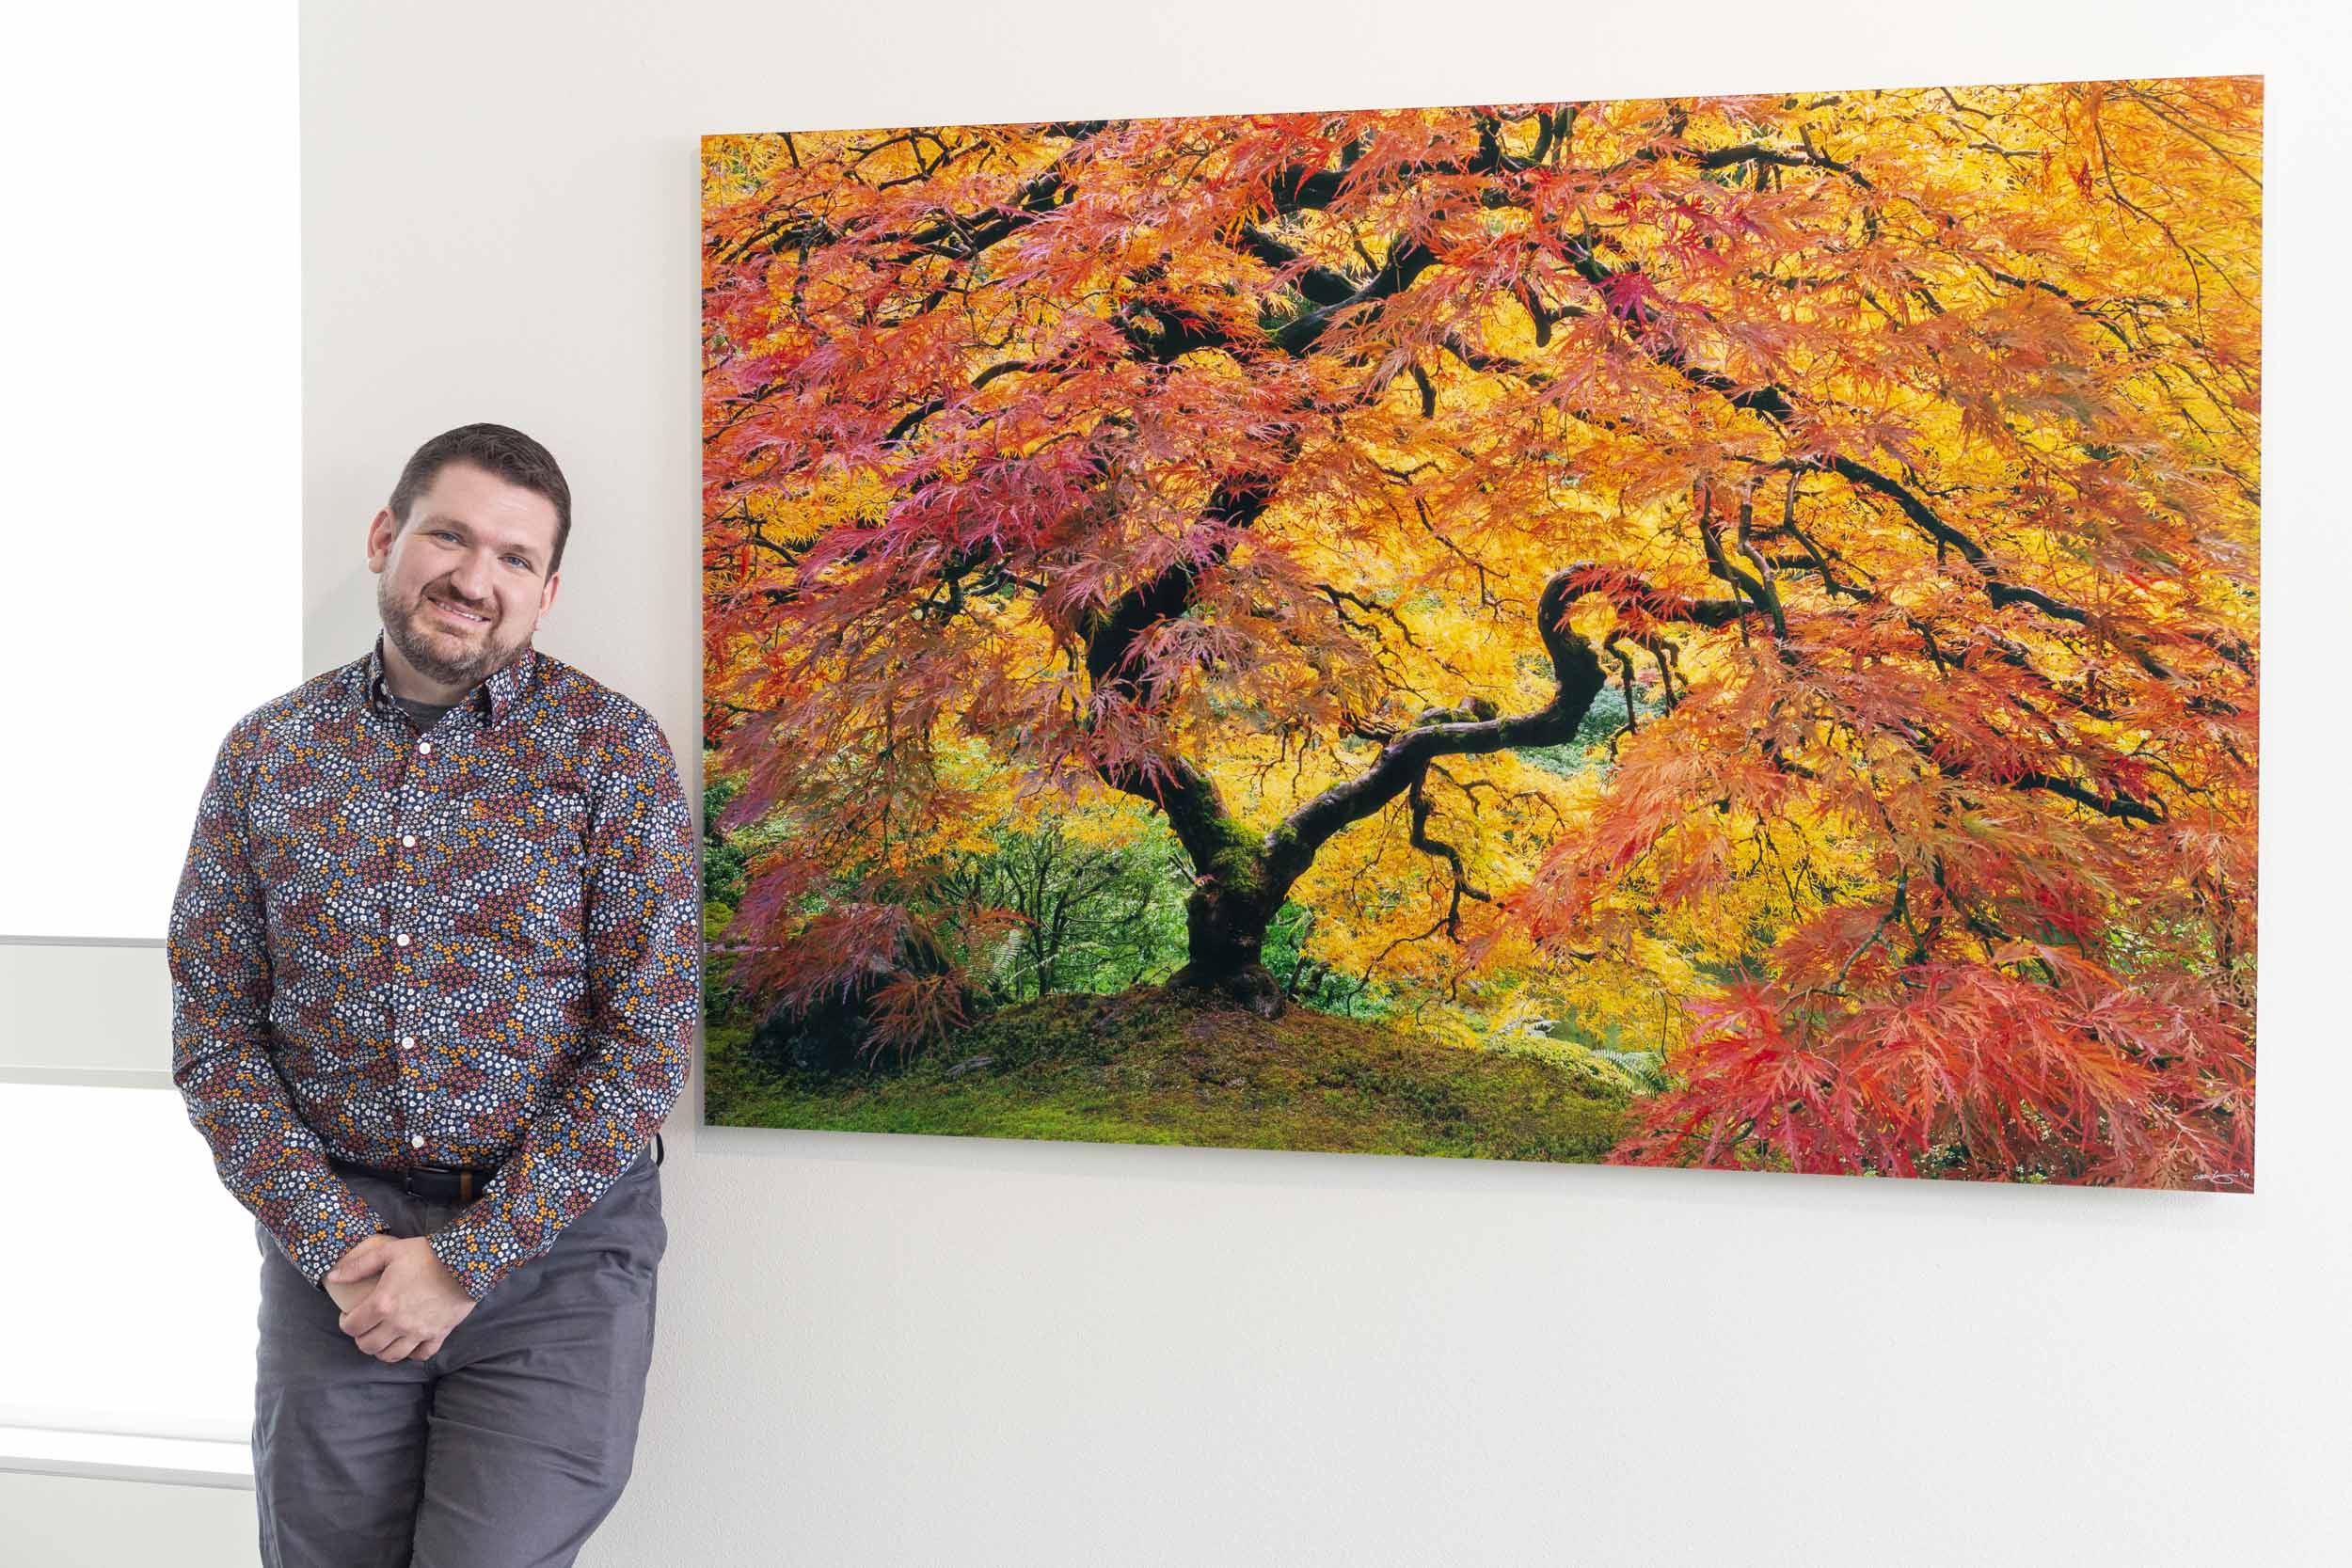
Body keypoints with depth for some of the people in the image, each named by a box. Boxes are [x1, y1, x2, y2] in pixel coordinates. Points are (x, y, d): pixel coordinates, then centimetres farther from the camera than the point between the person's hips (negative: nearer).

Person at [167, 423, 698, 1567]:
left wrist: (465, 1259, -12)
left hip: (553, 1236, -2)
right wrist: (338, 1245, -8)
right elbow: (214, 1037, 4)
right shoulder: (265, 753, 4)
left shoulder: (612, 750, -5)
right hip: (330, 1244, 3)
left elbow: (648, 1039, -9)